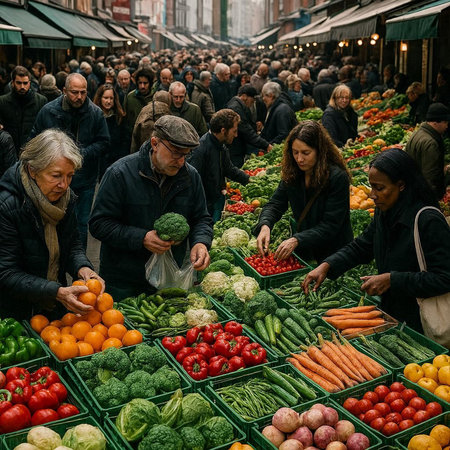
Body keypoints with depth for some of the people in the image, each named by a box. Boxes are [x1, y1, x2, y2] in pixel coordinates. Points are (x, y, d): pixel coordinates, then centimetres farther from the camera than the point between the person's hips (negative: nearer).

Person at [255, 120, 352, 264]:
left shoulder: (338, 177, -18)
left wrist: (297, 240, -30)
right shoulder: (292, 174, -2)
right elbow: (275, 204, 1)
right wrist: (265, 225, -21)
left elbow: (330, 226, -19)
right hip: (304, 252, 5)